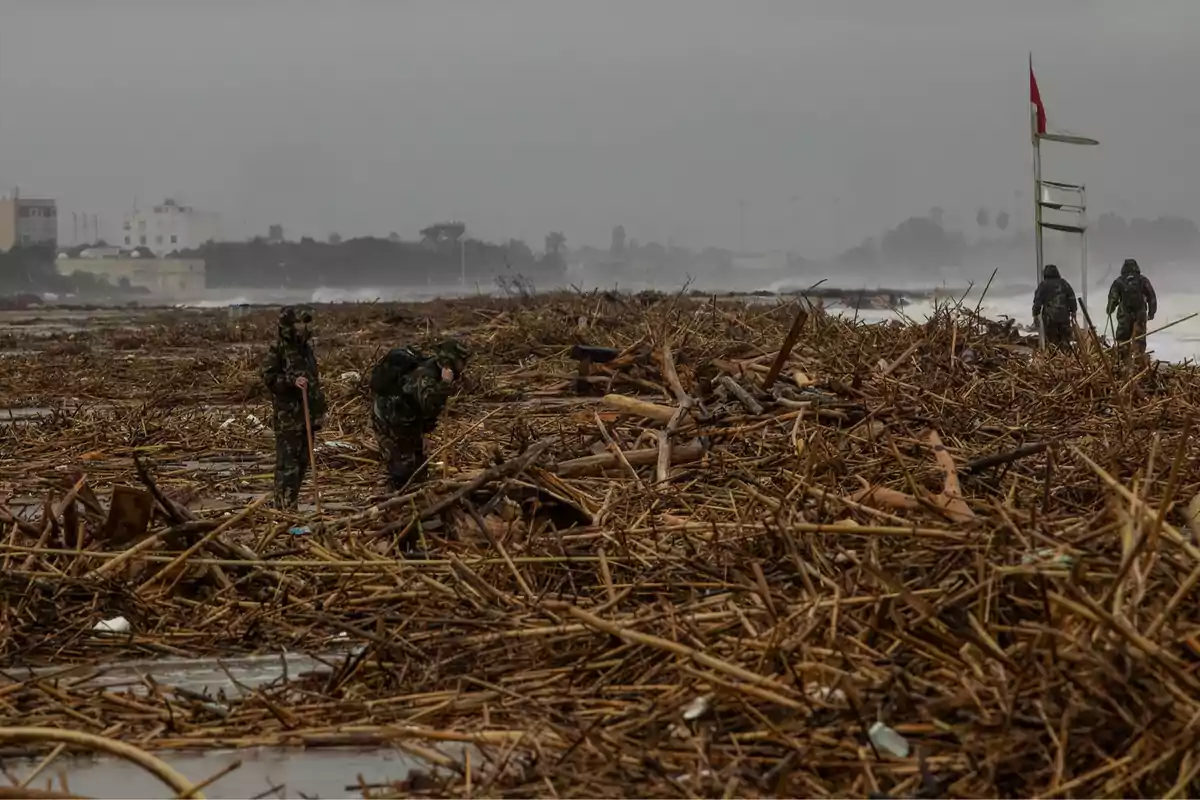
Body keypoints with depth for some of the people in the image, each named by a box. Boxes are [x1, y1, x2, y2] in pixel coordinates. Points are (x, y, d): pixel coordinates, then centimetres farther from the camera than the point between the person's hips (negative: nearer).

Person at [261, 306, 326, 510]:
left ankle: (291, 504, 21)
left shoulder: (306, 347, 13)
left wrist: (319, 408, 22)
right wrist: (292, 381, -25)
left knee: (302, 461, 12)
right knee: (287, 462, -9)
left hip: (306, 413, 8)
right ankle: (285, 508, -7)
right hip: (287, 416, -8)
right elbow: (268, 377, -13)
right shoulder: (278, 350, -10)